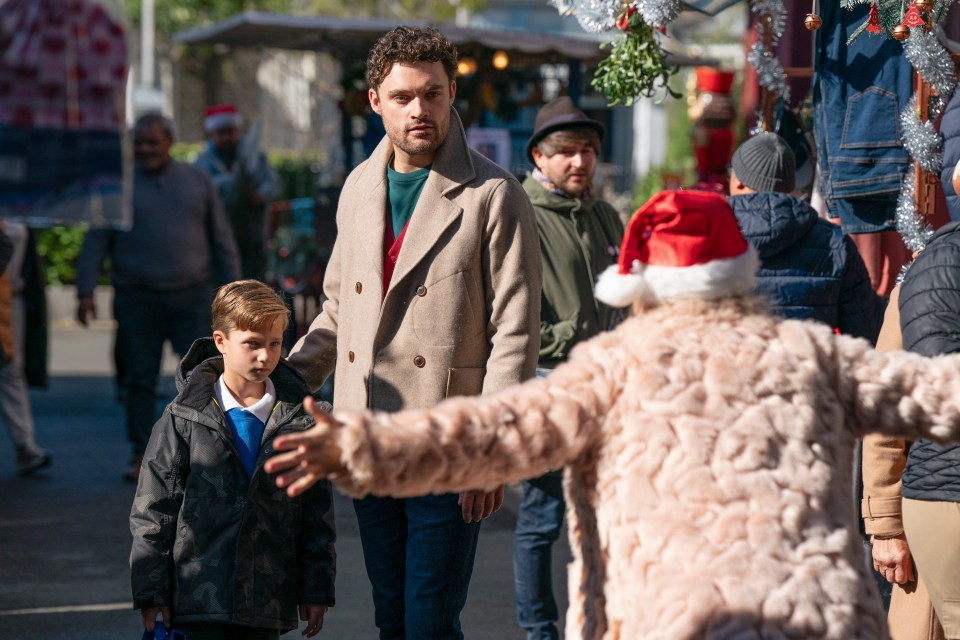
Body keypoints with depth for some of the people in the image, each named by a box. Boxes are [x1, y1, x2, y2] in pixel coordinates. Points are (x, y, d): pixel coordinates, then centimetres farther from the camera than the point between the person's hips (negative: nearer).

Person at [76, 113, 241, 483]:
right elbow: (96, 242, 3)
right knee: (140, 379, 2)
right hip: (137, 298, -1)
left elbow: (221, 240, 13)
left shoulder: (197, 182, 10)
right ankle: (141, 453, 11)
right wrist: (86, 291, -6)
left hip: (192, 296, 1)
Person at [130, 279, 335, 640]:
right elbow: (152, 508, 1)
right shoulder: (184, 418, -1)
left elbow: (317, 511, 9)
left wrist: (316, 590, 7)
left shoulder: (299, 419, 4)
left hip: (268, 601, 2)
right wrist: (150, 592, -2)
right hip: (198, 596, -2)